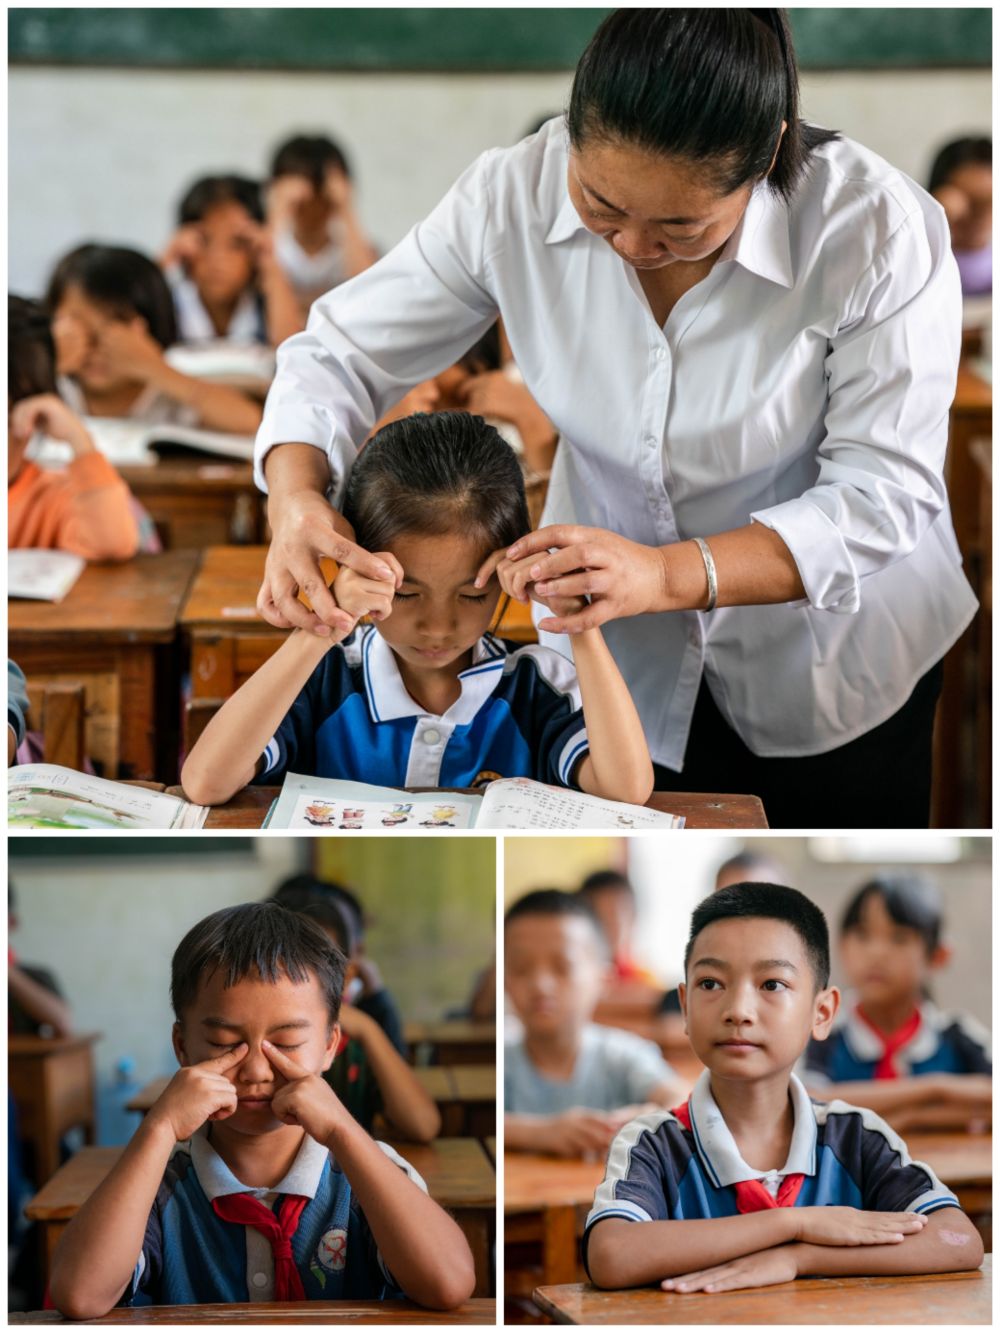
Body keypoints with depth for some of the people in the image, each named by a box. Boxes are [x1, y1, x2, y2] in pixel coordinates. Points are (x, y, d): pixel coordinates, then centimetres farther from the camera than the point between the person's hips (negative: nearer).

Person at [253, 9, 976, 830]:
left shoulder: (879, 231, -30)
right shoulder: (515, 196, -22)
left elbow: (883, 495, -29)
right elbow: (343, 353, -13)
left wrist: (668, 573, -44)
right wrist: (297, 500, -35)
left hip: (833, 664, -1)